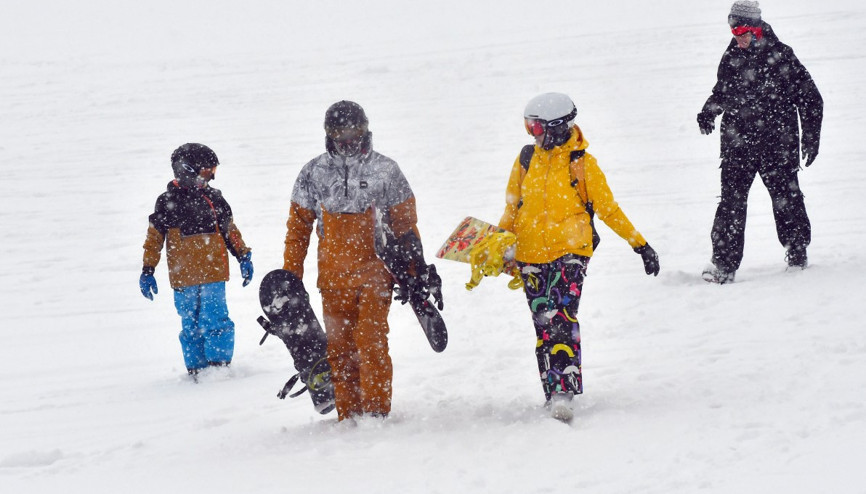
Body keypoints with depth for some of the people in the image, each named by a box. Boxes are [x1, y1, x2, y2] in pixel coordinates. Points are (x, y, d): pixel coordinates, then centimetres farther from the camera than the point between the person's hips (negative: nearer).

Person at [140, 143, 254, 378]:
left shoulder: (213, 198, 8)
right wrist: (147, 271, 5)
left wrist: (244, 256, 15)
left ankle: (220, 365, 0)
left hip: (213, 273, 0)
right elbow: (154, 238, 7)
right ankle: (196, 368, 14)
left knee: (214, 321, -8)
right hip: (183, 277, 0)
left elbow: (230, 230, 18)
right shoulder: (167, 202, 2)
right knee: (191, 326, 6)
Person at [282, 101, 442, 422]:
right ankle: (348, 416, 9)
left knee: (371, 341, -13)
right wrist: (290, 275, 8)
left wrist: (419, 269, 4)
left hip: (374, 271, -2)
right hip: (333, 275, 2)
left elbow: (405, 225, 8)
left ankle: (377, 413, -6)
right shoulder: (313, 173, 6)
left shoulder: (385, 171, 3)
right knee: (339, 346, 2)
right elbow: (298, 227, 12)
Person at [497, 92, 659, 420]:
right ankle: (553, 393, 10)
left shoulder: (582, 163, -4)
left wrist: (641, 246, 0)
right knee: (542, 325, 3)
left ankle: (564, 390, -26)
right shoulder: (526, 160, 7)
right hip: (531, 254, 4)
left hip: (570, 251, -4)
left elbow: (608, 209, 2)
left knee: (561, 317, -20)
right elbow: (512, 209, 16)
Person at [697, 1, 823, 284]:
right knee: (732, 199, -4)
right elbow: (722, 92, 25)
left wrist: (811, 137, -3)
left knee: (785, 196, 3)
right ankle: (724, 264, -3)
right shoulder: (731, 58, 8)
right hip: (738, 141, 3)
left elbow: (809, 98, -1)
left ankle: (797, 253, 20)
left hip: (777, 141, -3)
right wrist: (708, 112, 5)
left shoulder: (780, 56, -5)